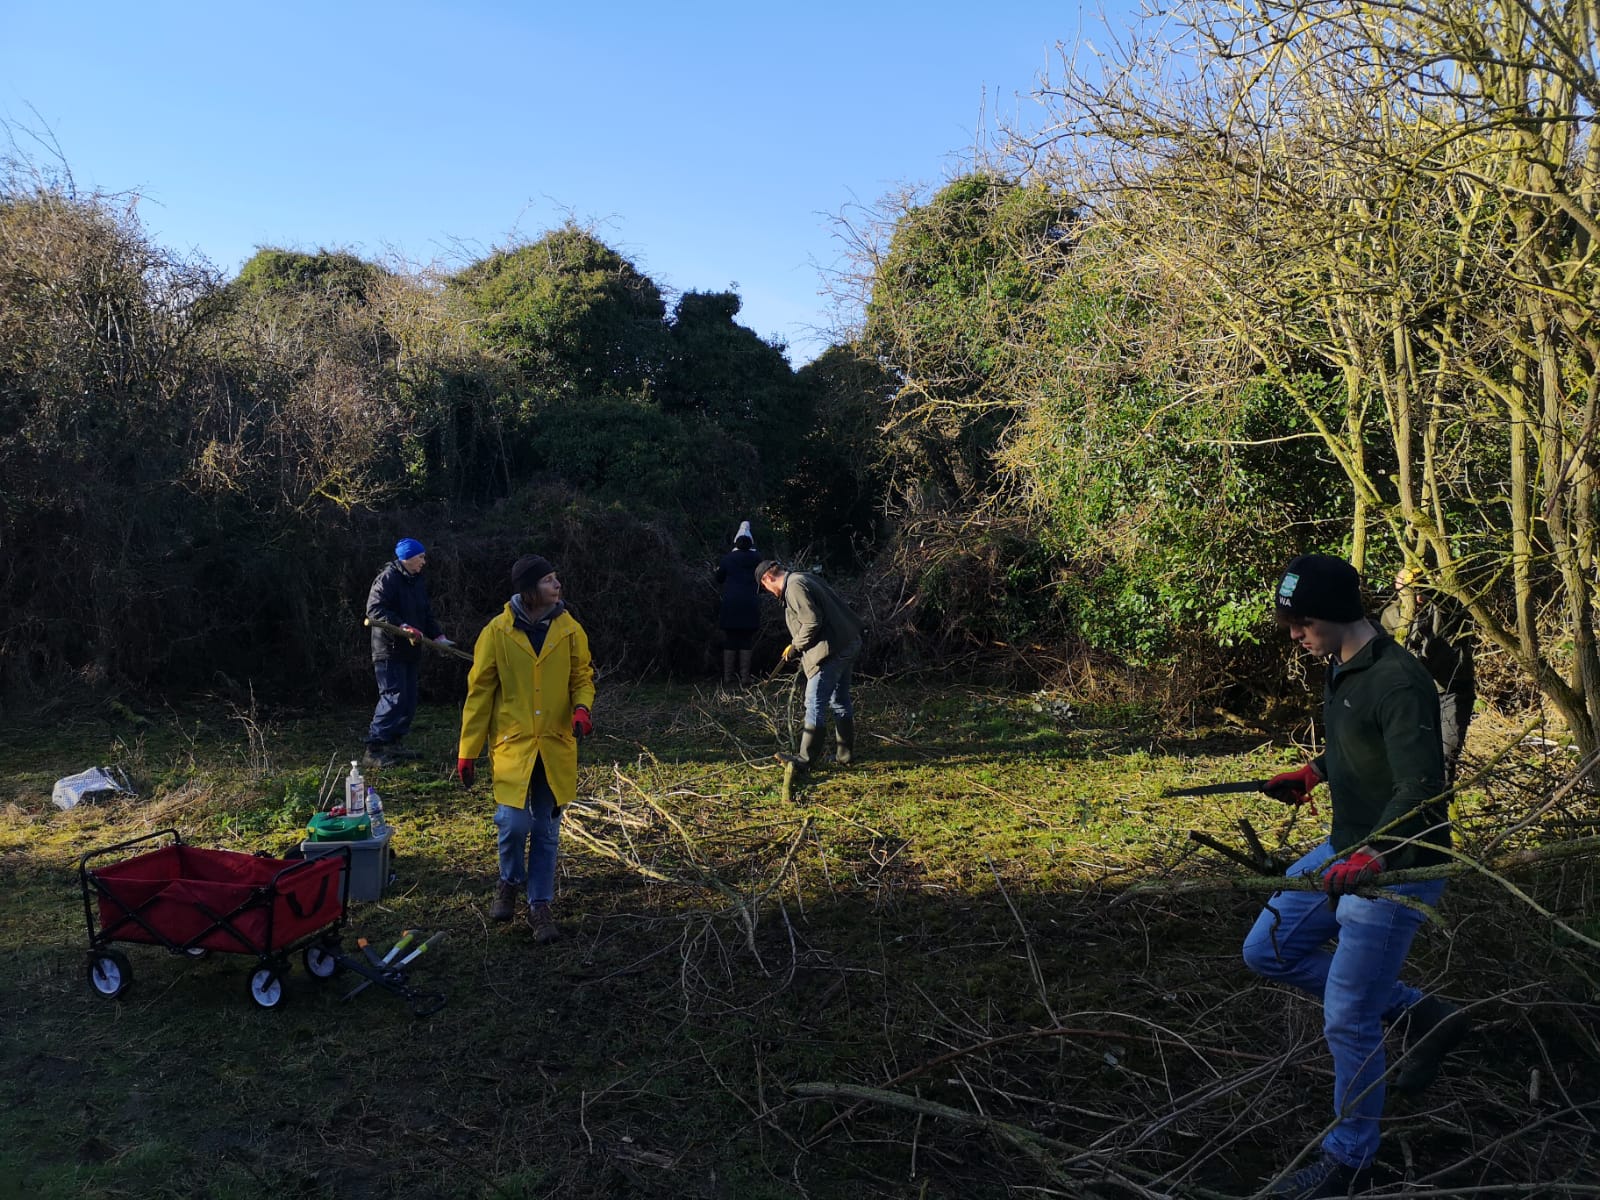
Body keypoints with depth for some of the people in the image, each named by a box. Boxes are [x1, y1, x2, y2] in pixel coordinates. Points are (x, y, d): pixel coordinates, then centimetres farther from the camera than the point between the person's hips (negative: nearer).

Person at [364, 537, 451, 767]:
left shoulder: (418, 582, 16)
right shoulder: (387, 578, -12)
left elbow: (426, 614, 23)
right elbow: (374, 610, -21)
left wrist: (438, 636, 11)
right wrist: (402, 627, -28)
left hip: (410, 650, 9)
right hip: (389, 650, -9)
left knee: (409, 700, 10)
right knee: (394, 698, -12)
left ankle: (392, 743, 21)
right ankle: (374, 749, -7)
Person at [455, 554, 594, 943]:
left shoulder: (570, 629, -1)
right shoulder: (497, 632, -7)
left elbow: (582, 676, 10)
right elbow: (479, 693, -2)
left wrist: (582, 707, -14)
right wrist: (467, 751, -2)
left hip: (556, 746, 2)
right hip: (513, 745, -2)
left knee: (546, 830, 7)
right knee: (513, 823, -9)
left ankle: (540, 905, 21)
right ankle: (510, 882, 22)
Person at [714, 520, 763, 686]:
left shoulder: (728, 558, 2)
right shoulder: (757, 558, 2)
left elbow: (719, 578, 11)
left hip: (730, 605, 0)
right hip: (750, 606, 0)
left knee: (730, 642, 5)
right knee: (746, 641, 5)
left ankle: (727, 678, 3)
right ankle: (745, 678, 2)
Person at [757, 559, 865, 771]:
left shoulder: (795, 586, -13)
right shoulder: (806, 579, 17)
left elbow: (812, 622, -22)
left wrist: (796, 645, -7)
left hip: (830, 651, -10)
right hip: (847, 645, 10)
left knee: (815, 705, -3)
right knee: (840, 702, 17)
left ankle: (805, 759, 4)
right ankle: (844, 755, 25)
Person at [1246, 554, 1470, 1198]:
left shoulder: (1399, 682, -24)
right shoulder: (1342, 669, 5)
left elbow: (1421, 788, -31)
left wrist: (1371, 857, -40)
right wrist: (1314, 771, 20)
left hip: (1398, 869, -10)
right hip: (1348, 852, 10)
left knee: (1348, 1019, -3)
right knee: (1267, 951, 13)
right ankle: (1423, 1015, 21)